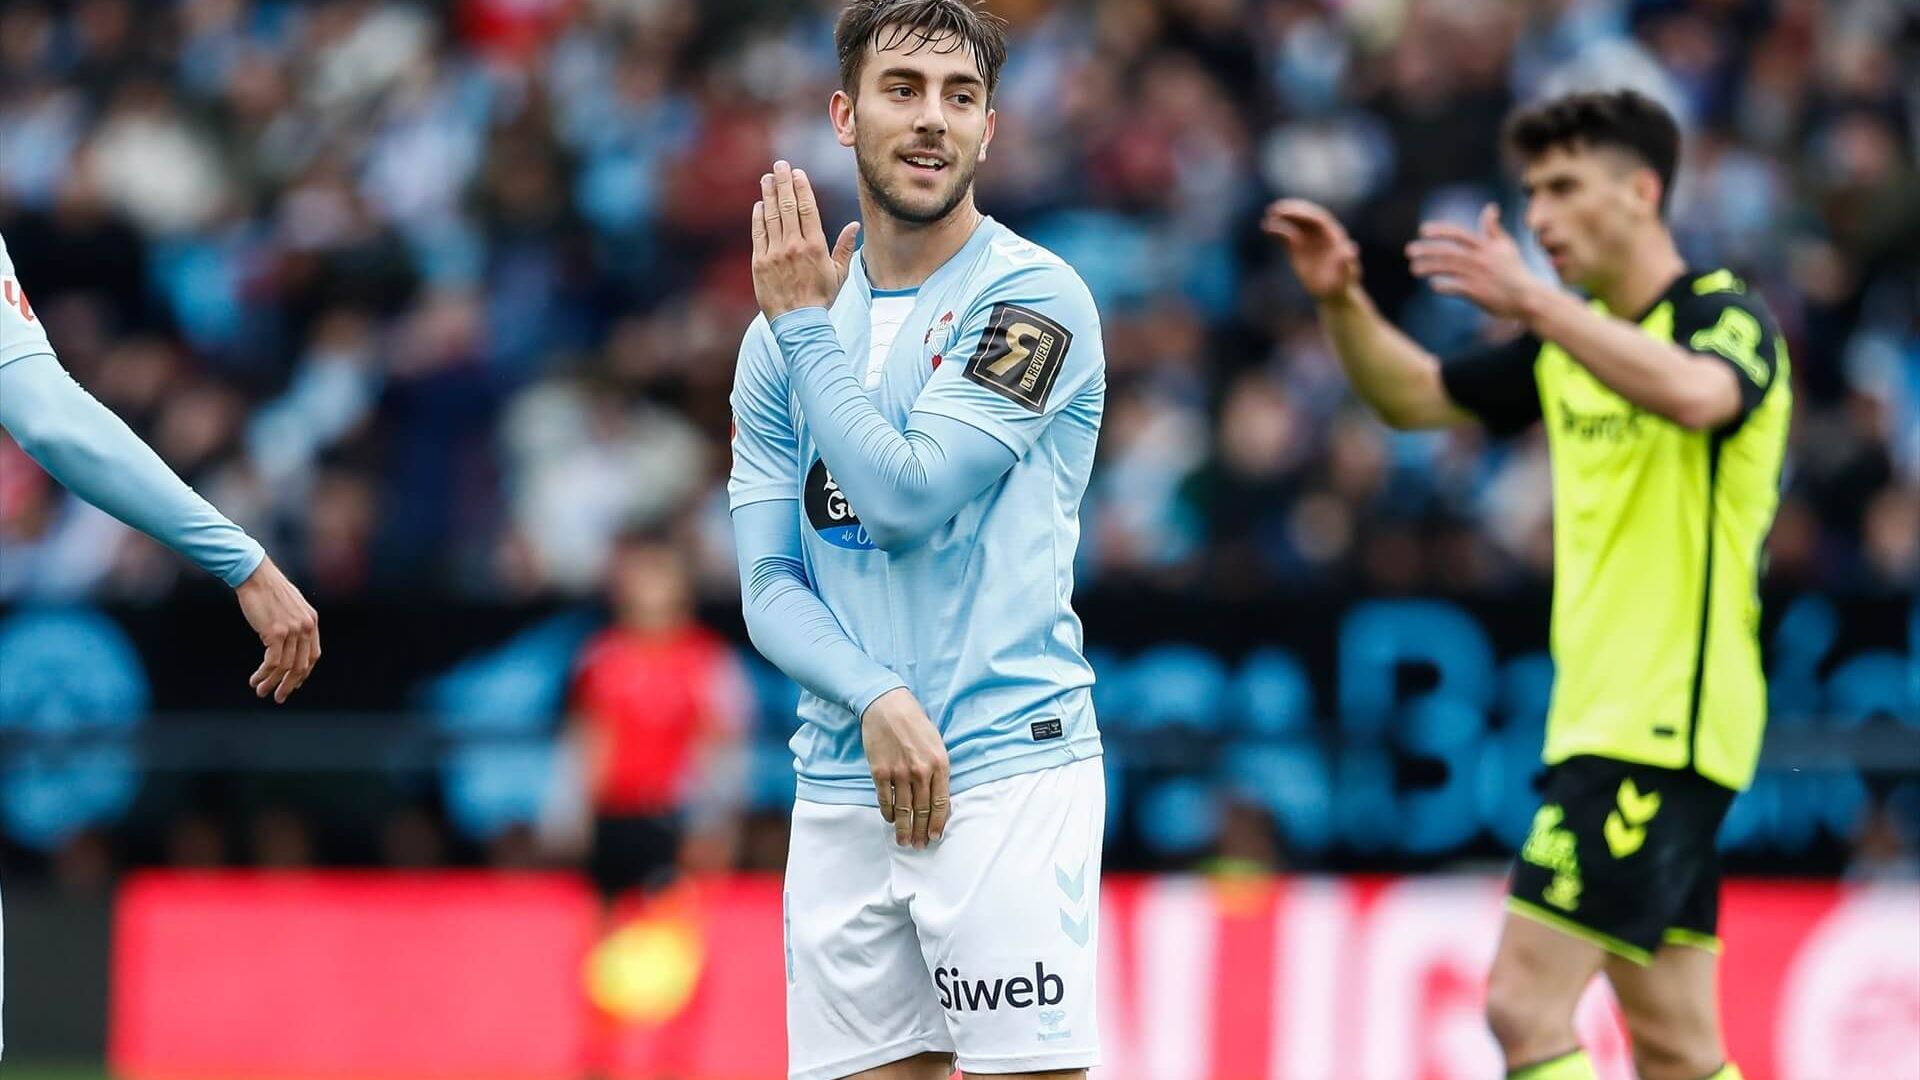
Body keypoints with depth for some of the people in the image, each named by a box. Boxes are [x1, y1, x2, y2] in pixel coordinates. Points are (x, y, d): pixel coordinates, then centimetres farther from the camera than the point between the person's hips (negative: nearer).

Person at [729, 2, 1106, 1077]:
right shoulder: (782, 334, 12)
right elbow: (770, 584, 7)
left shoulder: (1034, 297, -5)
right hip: (841, 781, 5)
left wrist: (803, 323, -5)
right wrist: (877, 701, -11)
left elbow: (905, 497, -16)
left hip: (1006, 772, -5)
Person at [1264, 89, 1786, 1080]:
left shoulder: (1727, 319, -10)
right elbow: (1415, 396, 22)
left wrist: (1532, 300, -39)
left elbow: (1696, 394, -34)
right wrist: (1341, 299, 4)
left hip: (1665, 730, -9)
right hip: (1599, 725, 9)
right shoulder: (1573, 341, 15)